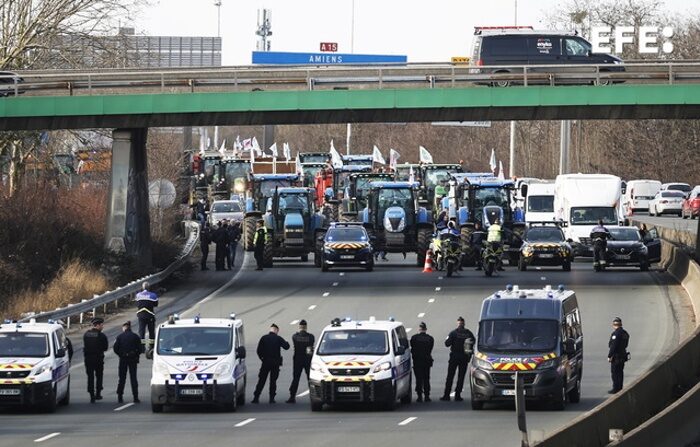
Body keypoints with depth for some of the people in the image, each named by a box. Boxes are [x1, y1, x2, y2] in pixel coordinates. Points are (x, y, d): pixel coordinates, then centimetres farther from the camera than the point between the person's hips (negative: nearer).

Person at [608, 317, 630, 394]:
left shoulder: (616, 334, -18)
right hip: (623, 355, 9)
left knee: (615, 373, -4)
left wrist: (609, 356, -18)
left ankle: (615, 389, -4)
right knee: (620, 372, 14)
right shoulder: (625, 333, 10)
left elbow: (613, 346, -22)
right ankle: (620, 387, 19)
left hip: (616, 356, -9)